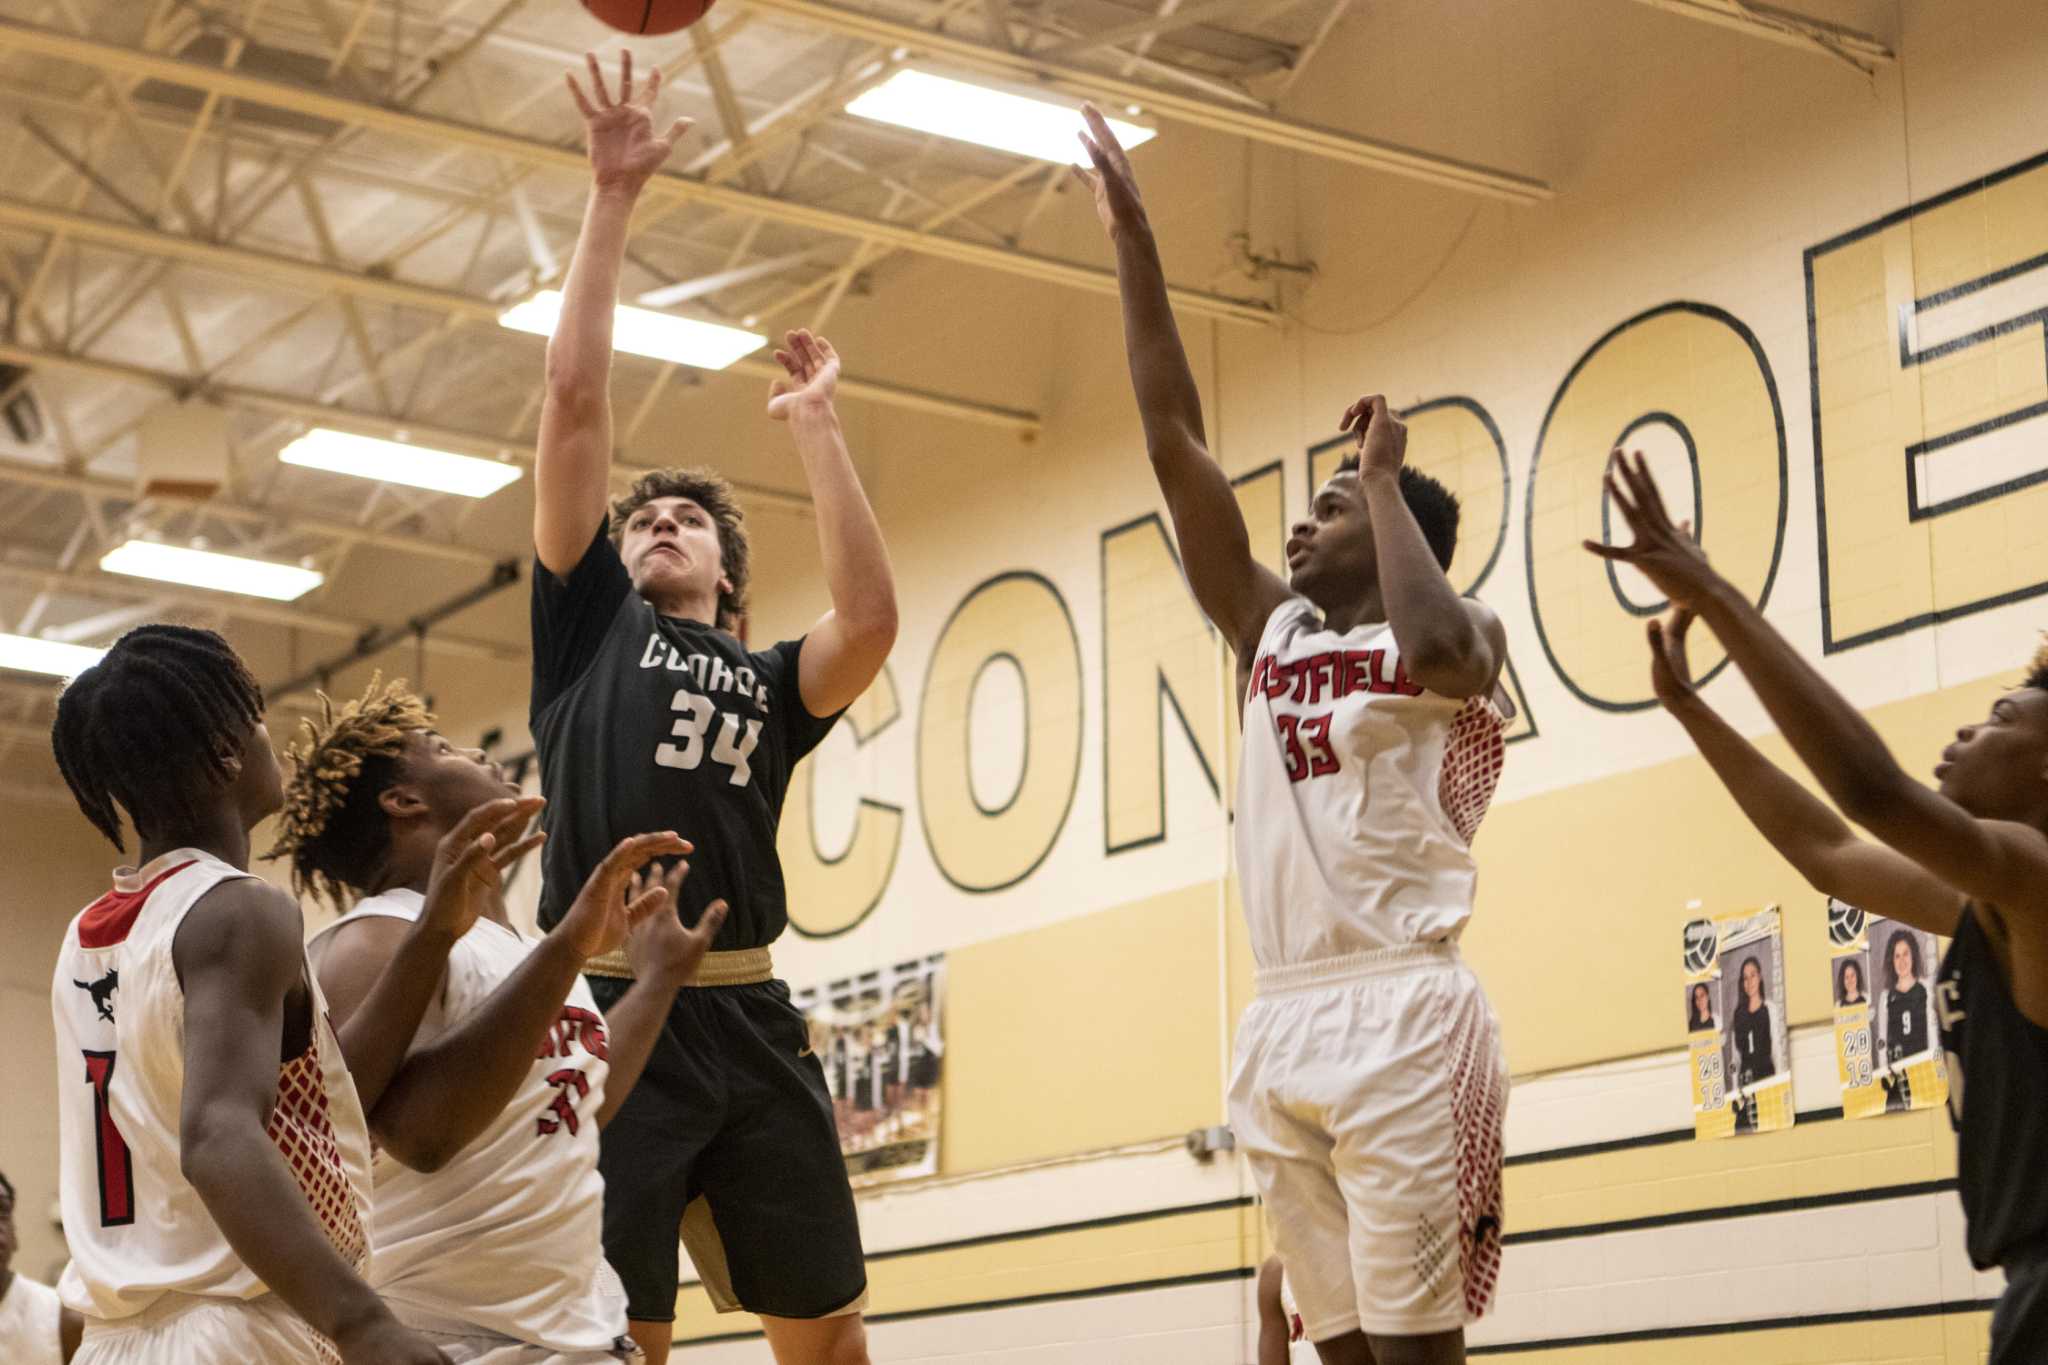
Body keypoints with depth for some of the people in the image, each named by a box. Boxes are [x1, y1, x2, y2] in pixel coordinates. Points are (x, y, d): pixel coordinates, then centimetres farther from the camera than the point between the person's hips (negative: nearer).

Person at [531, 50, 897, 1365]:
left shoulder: (773, 679, 18)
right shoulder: (588, 624, 14)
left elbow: (874, 619, -6)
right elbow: (577, 397, 7)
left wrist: (815, 427, 1)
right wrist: (614, 198, 5)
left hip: (752, 1026, 3)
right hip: (608, 1018, -3)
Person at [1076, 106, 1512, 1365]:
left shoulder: (1466, 633, 2)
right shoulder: (1272, 633, 18)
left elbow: (1435, 648, -25)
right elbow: (1176, 447, 14)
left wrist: (1386, 475, -10)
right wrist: (1134, 242, 11)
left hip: (1401, 1012, -6)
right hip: (1285, 1024, 6)